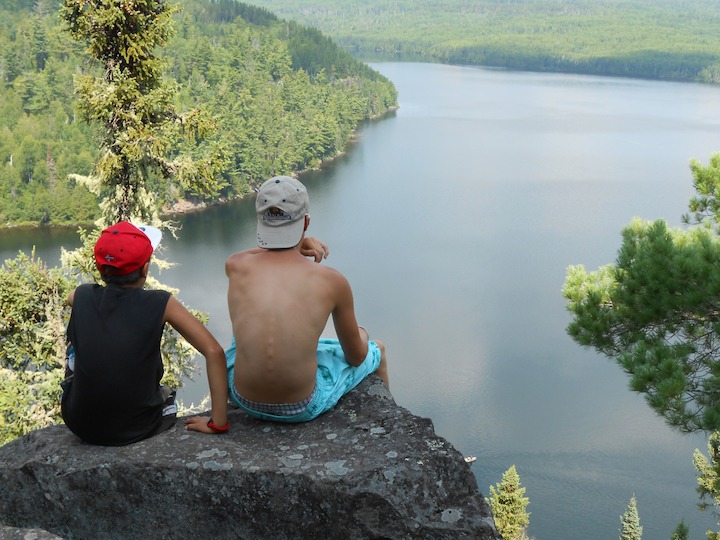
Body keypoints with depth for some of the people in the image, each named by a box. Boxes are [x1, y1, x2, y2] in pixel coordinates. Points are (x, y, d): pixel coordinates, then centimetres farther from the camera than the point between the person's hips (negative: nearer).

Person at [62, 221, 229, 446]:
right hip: (139, 430, -2)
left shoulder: (82, 296, -5)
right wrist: (218, 424, -14)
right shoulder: (161, 304, -13)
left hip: (80, 425, 2)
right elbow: (214, 352, -17)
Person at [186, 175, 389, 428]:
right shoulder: (332, 281, -16)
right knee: (377, 350, 26)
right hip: (303, 408, -3)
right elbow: (356, 357, -2)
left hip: (243, 400, 3)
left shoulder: (236, 267, -10)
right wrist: (360, 337, 21)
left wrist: (298, 246, 2)